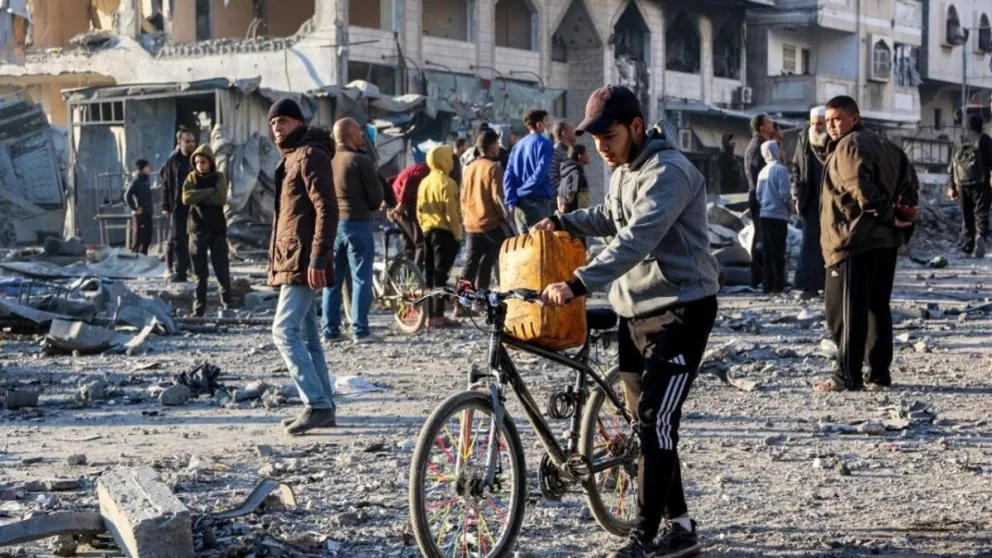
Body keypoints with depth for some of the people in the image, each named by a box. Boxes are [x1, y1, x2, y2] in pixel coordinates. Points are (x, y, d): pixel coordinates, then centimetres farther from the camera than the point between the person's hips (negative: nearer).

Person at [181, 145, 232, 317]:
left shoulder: (219, 177, 2)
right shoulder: (192, 177, 6)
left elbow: (221, 199, -15)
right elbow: (186, 198, -11)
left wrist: (198, 197, -13)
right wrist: (210, 191, -14)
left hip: (217, 228, -1)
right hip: (197, 228, 1)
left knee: (222, 268, 1)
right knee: (200, 272, 4)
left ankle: (227, 303, 13)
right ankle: (199, 308, 7)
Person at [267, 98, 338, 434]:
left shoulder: (310, 155, -10)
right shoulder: (290, 158, 21)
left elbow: (326, 209, -18)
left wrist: (318, 258, -24)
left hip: (303, 263, -10)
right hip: (291, 261, 10)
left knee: (285, 330, -16)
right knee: (307, 335, 11)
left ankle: (317, 404, -18)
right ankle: (323, 406, 14)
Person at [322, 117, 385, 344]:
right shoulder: (361, 161, -11)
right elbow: (377, 196, -8)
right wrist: (370, 207, 12)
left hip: (330, 224, 6)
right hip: (357, 223, -6)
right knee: (361, 278, -1)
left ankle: (330, 330, 10)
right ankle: (360, 331, -4)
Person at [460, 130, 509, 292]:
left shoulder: (470, 168, 10)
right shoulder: (494, 167, -10)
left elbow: (463, 197, 14)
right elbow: (497, 197, -14)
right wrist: (505, 218, -4)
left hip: (471, 225, 6)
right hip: (491, 224, -6)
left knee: (470, 263, 6)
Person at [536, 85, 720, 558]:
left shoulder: (668, 172, -20)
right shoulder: (624, 168, 10)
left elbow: (636, 241, -33)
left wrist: (578, 284, -42)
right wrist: (563, 223, 15)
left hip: (681, 309, -10)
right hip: (636, 308, 10)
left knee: (656, 420, -12)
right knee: (648, 420, 11)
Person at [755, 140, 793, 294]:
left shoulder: (763, 171, 9)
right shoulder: (780, 169, -12)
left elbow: (758, 193, 11)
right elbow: (784, 193, -15)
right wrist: (790, 208, 1)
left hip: (765, 215, 7)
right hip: (778, 215, -7)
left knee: (768, 252, 9)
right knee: (778, 252, -3)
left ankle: (768, 286, 10)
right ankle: (778, 286, -4)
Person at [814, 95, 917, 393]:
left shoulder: (849, 146, -11)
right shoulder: (883, 144, 17)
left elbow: (862, 189, -23)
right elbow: (908, 175, 17)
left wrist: (887, 214, -13)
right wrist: (905, 208, 9)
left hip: (854, 241, -9)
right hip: (886, 240, 9)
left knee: (846, 309, -6)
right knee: (878, 307, 13)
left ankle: (848, 376, -7)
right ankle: (879, 373, 14)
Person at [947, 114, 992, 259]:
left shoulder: (959, 141, 14)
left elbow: (952, 165, 16)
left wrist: (952, 187, 22)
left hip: (962, 183, 5)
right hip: (980, 182, -5)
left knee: (967, 216, 12)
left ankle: (967, 246, 9)